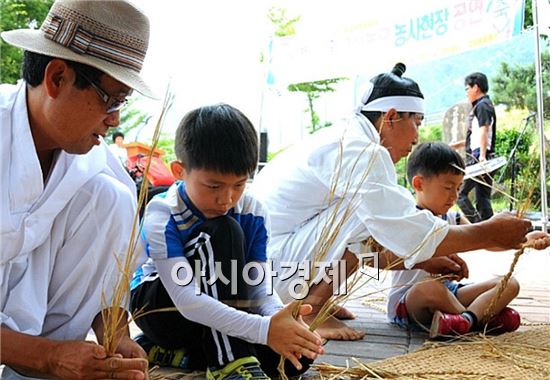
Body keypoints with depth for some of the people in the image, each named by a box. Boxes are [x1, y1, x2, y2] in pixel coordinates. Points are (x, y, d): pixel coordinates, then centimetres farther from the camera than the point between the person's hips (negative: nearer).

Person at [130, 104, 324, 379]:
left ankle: (166, 352, -12)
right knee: (222, 232, -29)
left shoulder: (254, 214, -12)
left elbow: (259, 288, -14)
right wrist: (264, 329, -45)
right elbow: (186, 299, -35)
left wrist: (278, 318, -38)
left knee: (299, 352, -19)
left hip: (224, 307, 5)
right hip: (159, 306, -5)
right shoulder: (163, 217, -26)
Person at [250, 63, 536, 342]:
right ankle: (310, 310, -10)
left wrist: (429, 262, 15)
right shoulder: (362, 152, -17)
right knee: (367, 216, -17)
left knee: (373, 218, 16)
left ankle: (313, 300, 12)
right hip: (269, 265, -10)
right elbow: (414, 235, -21)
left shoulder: (344, 140, 14)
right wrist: (491, 233, -7)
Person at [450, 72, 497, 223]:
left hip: (477, 158, -10)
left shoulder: (482, 105, -6)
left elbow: (484, 131, -19)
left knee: (459, 193, -11)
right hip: (480, 159, 10)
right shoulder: (484, 105, 24)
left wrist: (482, 155, -28)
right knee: (482, 199, 8)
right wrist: (458, 144, 30)